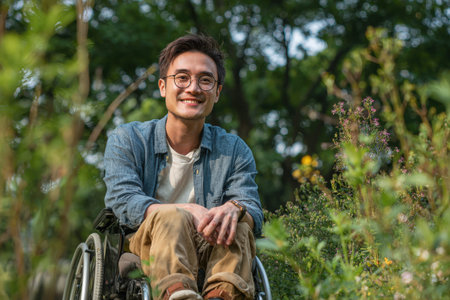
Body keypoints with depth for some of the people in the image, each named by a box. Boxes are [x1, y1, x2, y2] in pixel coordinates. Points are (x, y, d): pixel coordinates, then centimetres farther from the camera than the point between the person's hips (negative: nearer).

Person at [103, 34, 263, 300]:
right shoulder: (127, 140, 5)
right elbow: (122, 201, -11)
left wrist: (235, 208, -27)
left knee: (239, 225, -28)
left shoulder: (234, 150, 11)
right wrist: (190, 211, -27)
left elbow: (255, 215, 0)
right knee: (171, 217, -32)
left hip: (211, 257, 2)